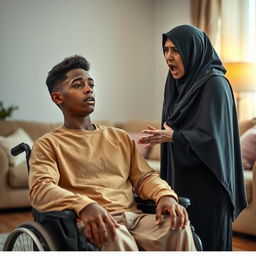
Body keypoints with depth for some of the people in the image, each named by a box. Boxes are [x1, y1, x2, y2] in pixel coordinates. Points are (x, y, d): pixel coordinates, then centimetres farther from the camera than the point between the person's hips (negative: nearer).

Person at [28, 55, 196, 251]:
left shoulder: (120, 137, 25)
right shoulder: (48, 144, 10)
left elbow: (144, 176, 17)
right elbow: (40, 189, -7)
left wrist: (165, 195, -8)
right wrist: (84, 206, -27)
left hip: (133, 217, 4)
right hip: (92, 223, -4)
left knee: (179, 227, -26)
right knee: (115, 237, -39)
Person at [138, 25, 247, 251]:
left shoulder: (214, 84, -13)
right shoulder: (181, 85, 11)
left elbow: (213, 138, -18)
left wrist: (173, 137, -21)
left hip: (206, 184, -7)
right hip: (181, 181, 8)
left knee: (206, 242, -1)